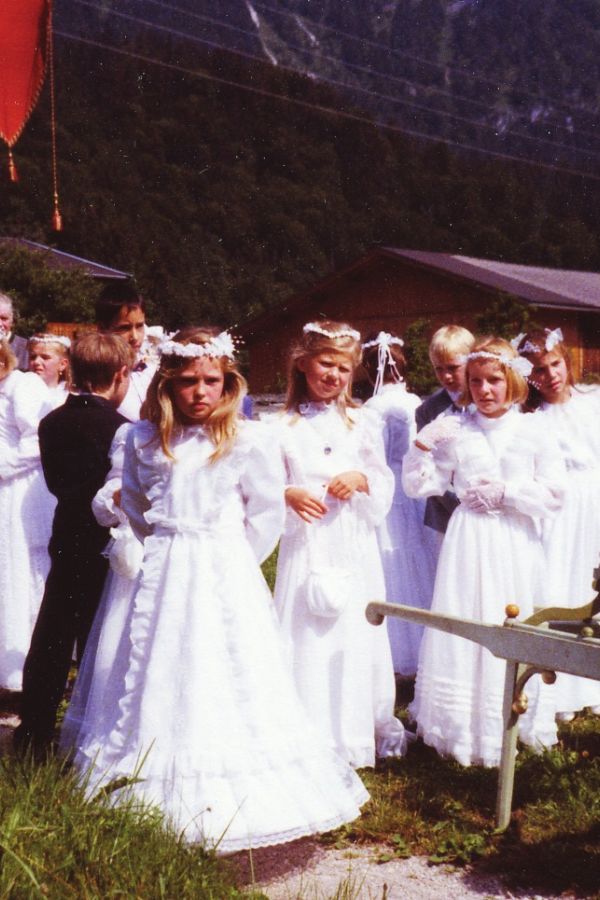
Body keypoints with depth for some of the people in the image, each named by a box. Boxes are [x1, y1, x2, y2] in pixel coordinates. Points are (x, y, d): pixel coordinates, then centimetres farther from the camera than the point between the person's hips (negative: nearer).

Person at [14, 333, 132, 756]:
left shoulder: (52, 423, 1)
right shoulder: (119, 428, -19)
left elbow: (56, 482, 8)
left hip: (66, 543, 6)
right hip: (107, 547, -5)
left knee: (50, 642, 14)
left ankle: (34, 734, 23)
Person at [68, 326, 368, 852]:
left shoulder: (247, 441, -5)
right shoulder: (145, 441, 5)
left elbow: (267, 510, 1)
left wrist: (231, 560, 3)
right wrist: (164, 548, 12)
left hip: (228, 578, -3)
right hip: (164, 578, 3)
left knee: (226, 683, -1)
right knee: (161, 682, 6)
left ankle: (228, 798, 9)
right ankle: (161, 796, 17)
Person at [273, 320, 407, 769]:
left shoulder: (362, 422, 7)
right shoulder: (284, 426, 3)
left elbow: (385, 484, 8)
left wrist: (361, 479, -12)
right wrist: (288, 495, -17)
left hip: (353, 544, 1)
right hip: (306, 543, -1)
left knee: (355, 634, 5)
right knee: (305, 636, 1)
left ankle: (356, 733, 20)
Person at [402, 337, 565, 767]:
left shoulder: (533, 432, -2)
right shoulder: (455, 431, 0)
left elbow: (555, 495, -5)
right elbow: (420, 486, 2)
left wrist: (506, 492, -13)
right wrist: (422, 445, -12)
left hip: (515, 543, 0)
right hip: (468, 541, 1)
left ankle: (512, 725, 23)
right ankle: (465, 727, 16)